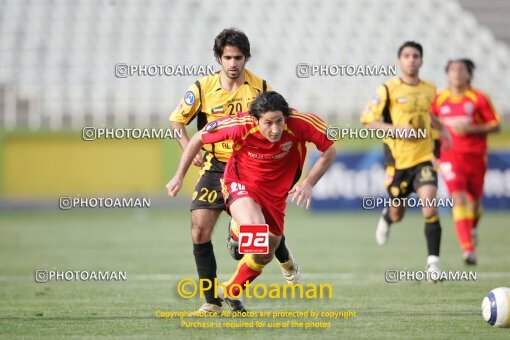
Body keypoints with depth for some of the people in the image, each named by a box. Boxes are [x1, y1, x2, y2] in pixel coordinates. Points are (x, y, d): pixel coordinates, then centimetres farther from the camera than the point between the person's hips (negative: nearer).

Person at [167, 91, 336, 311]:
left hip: (276, 192, 4)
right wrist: (179, 177, -8)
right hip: (241, 184, -4)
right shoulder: (241, 126, -29)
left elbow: (329, 150, -11)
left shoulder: (299, 124, -28)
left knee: (265, 256, 19)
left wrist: (308, 183, -23)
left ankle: (231, 293, 41)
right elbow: (198, 139, -13)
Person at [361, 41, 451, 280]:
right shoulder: (388, 89, -7)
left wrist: (441, 128, 15)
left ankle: (433, 261, -15)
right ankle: (387, 217, 49)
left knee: (429, 204, -20)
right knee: (398, 214, 10)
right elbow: (368, 120, -7)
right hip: (397, 159, -2)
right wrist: (397, 129, -19)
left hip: (424, 158, 2)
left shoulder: (429, 90, 7)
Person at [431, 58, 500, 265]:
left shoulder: (479, 99, -4)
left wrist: (470, 129, -17)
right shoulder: (439, 100, 2)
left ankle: (472, 228, 48)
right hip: (450, 157, 0)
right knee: (459, 199, -17)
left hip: (476, 157, 0)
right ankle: (468, 249, -22)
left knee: (474, 201, 12)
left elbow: (495, 125, -3)